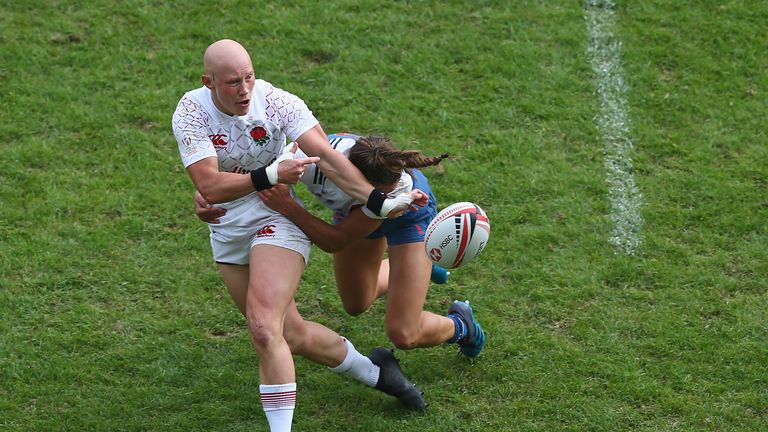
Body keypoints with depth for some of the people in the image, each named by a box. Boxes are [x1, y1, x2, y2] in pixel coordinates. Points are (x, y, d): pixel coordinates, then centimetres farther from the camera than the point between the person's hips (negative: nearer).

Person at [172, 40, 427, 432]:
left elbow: (326, 157, -23)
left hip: (276, 219, -3)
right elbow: (209, 186, -25)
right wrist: (270, 175, -37)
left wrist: (379, 201, -32)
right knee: (291, 334, 12)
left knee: (264, 329, -23)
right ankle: (374, 372, 37)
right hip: (227, 232, 3)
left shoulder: (277, 102, -18)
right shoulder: (191, 113, -16)